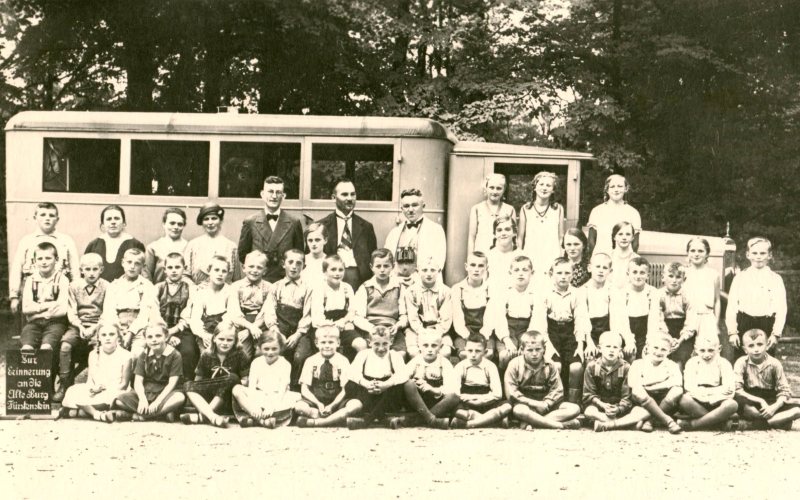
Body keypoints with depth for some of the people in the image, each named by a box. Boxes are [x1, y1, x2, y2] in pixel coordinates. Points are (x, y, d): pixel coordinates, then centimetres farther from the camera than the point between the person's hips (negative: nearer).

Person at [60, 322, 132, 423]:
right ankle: (97, 413, -33)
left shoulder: (125, 356, -2)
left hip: (115, 392, -4)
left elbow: (124, 384, -5)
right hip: (96, 392, 4)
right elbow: (90, 380, 7)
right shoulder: (94, 354, 12)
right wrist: (92, 388, -16)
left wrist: (103, 388, -15)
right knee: (72, 391, -24)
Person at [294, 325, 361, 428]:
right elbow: (304, 390, -1)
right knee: (299, 406, -31)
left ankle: (313, 422, -31)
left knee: (356, 404, -30)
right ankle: (337, 418, -27)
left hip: (336, 403, 1)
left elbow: (345, 389, -4)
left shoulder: (343, 361, 1)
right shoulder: (310, 361, 2)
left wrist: (332, 406, -18)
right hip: (315, 402, 0)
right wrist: (318, 404, -17)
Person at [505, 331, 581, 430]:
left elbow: (557, 391, -2)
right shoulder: (515, 365, -6)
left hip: (546, 406, 4)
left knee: (575, 409, -16)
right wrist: (534, 403, -20)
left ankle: (533, 423, -30)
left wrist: (546, 404, -21)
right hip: (525, 404, -4)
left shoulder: (550, 366, 2)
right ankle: (562, 425, -34)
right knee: (519, 410, -40)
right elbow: (512, 393, -12)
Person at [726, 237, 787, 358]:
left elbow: (781, 309, 0)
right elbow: (731, 307, 3)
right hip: (743, 326, 0)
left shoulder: (776, 279, 4)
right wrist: (732, 332, -5)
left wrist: (776, 334, -8)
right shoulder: (740, 278, 6)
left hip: (767, 327, 0)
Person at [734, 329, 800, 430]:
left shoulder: (774, 364, -1)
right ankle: (780, 421, -25)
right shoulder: (741, 363, -6)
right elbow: (737, 389, -16)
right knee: (738, 401, -38)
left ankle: (750, 424, -29)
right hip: (750, 404, -3)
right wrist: (760, 401, -22)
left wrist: (774, 407, -21)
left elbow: (784, 391, -3)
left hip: (770, 405, 3)